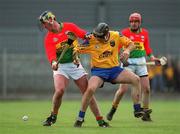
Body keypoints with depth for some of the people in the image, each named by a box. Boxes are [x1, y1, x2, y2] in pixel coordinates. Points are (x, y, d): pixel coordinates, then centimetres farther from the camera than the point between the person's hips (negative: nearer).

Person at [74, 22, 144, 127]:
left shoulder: (116, 36, -8)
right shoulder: (91, 40, -12)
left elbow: (131, 44, 2)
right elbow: (78, 50, -7)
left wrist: (127, 50, -20)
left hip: (115, 69, 3)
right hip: (98, 70, -3)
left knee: (136, 79, -16)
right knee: (90, 89, -31)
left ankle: (137, 110, -7)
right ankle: (80, 118, -13)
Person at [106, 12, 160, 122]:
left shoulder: (145, 33, 8)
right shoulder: (125, 32, -4)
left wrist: (152, 57, 4)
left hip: (141, 62, 4)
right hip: (128, 62, -4)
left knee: (146, 89, 0)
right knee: (123, 89, -8)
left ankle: (146, 114, 12)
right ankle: (113, 110, 12)